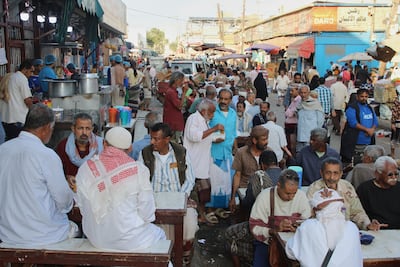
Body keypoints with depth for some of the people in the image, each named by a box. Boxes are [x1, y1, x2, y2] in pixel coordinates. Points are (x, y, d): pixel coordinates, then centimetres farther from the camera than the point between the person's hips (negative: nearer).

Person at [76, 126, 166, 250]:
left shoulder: (85, 169, -8)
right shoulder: (139, 170, -17)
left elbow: (83, 209, 0)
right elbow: (147, 213, -13)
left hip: (96, 239, 4)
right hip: (128, 240, -4)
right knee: (159, 234, 28)